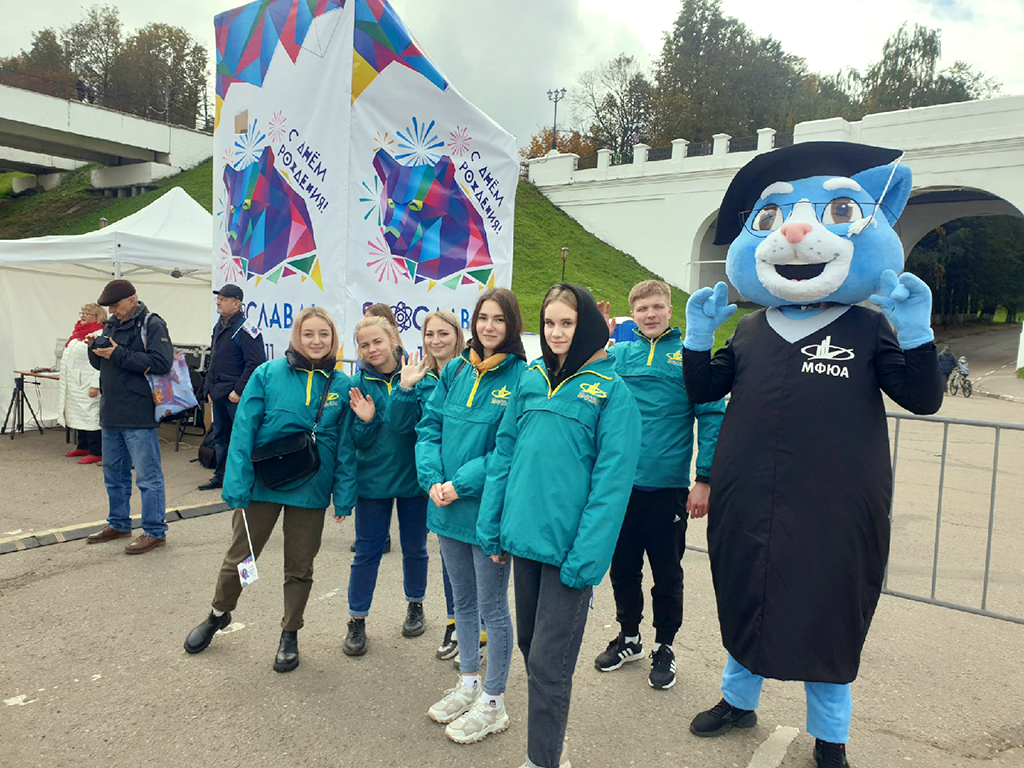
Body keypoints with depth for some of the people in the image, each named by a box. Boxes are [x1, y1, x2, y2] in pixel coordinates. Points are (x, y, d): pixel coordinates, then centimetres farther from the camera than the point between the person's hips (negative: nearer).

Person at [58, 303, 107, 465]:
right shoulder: (79, 332, 16)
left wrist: (95, 385, -25)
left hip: (86, 385, -10)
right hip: (73, 385, 10)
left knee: (90, 416, -7)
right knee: (79, 416, 16)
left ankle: (96, 453, -1)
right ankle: (83, 447, 28)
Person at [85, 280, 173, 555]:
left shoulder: (152, 324, -9)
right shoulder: (111, 325, 15)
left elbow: (161, 363, -22)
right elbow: (99, 364, 21)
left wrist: (118, 354, -21)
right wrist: (95, 348, -1)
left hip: (139, 416, -9)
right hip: (111, 414, 9)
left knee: (148, 475, -3)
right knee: (114, 473, 19)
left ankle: (155, 531, 5)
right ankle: (118, 524, 33)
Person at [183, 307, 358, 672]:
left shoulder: (342, 386, -4)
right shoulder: (268, 374, -9)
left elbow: (345, 446, -2)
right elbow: (244, 430, -10)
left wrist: (344, 497, -3)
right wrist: (237, 485, -14)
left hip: (310, 491, 1)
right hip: (262, 483, -1)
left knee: (299, 567, 15)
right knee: (239, 558, 15)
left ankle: (290, 635, 35)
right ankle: (218, 615, 44)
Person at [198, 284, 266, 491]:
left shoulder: (245, 330, -14)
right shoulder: (218, 327, 14)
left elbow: (255, 363, -20)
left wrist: (239, 390, -20)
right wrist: (209, 388, 15)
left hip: (236, 396, -9)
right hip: (219, 395, 9)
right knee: (220, 436, 16)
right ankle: (221, 476, 28)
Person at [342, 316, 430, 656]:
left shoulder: (415, 374, -9)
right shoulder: (358, 383, -3)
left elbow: (406, 425, -20)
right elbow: (360, 441, -4)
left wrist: (406, 388, -31)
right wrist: (365, 420, -23)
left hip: (413, 475, 0)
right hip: (374, 478, 1)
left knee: (414, 548, 15)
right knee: (367, 551, 5)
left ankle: (415, 606, 36)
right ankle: (357, 621, 19)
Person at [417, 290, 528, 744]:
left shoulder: (522, 377, -11)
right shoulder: (455, 371, 6)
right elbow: (429, 429, 6)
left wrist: (462, 484, -20)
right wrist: (434, 480, -9)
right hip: (447, 507, 6)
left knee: (491, 607, 8)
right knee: (462, 600, 20)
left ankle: (493, 703, 27)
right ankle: (469, 683, 40)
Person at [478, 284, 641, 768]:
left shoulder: (611, 391, -7)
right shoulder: (530, 381, 7)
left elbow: (611, 480, -12)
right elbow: (504, 454, 9)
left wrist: (586, 557, -17)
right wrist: (491, 527, 4)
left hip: (568, 546, -5)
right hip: (523, 537, 6)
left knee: (548, 662, 1)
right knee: (530, 645, 19)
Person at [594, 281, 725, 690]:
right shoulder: (617, 354, 5)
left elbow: (712, 418, -5)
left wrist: (705, 479, -10)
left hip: (668, 486, -2)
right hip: (620, 485, 3)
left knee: (667, 574, 12)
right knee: (623, 568, 17)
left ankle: (664, 646, 33)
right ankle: (628, 636, 38)